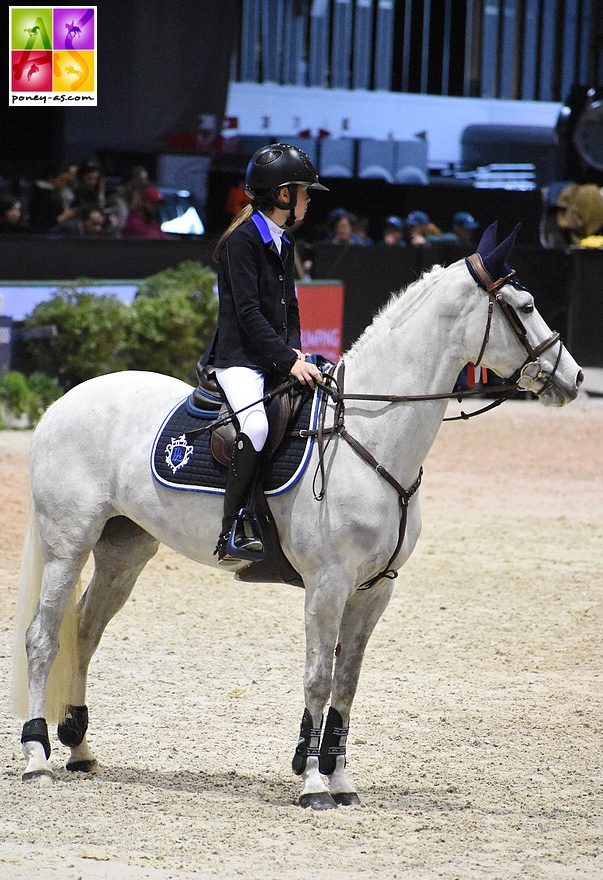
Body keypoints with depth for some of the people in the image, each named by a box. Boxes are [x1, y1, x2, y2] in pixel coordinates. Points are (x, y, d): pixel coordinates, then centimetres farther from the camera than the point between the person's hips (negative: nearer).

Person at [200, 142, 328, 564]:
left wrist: (295, 351, 2)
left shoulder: (284, 244, 17)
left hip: (275, 359, 10)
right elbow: (249, 313, -17)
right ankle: (232, 533, -33)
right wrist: (288, 361, -20)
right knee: (255, 424, -32)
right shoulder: (243, 239, -11)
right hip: (238, 358, -10)